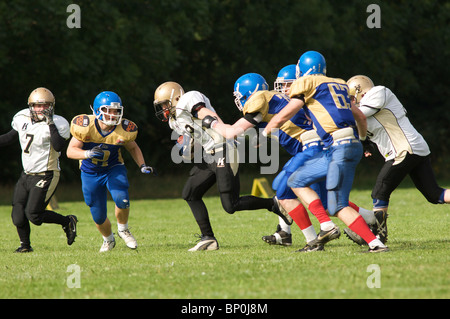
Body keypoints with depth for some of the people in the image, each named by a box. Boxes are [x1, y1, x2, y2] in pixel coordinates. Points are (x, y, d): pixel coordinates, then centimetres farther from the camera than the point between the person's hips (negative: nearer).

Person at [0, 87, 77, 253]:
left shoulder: (57, 124, -14)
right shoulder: (23, 119, 4)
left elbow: (59, 146, -29)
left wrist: (51, 124, -32)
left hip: (46, 176, -6)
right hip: (27, 175, 6)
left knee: (33, 215, -12)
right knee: (18, 215, -1)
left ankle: (68, 222, 9)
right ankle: (25, 244, 21)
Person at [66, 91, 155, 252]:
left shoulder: (124, 130, -17)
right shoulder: (86, 126, -24)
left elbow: (133, 148, 4)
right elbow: (71, 151, -22)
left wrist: (142, 165, -10)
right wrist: (88, 154, -41)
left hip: (114, 169, 0)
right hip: (90, 173, 0)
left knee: (121, 200, -28)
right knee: (99, 217, 4)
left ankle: (123, 229, 3)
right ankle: (108, 239, 37)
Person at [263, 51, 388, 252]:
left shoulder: (307, 84, 1)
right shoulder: (339, 86, 22)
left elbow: (283, 117, 5)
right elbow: (360, 117, 30)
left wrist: (264, 133, 23)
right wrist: (361, 138, 50)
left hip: (340, 147, -8)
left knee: (339, 206, -8)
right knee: (296, 181, 15)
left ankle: (375, 243, -12)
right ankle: (326, 224, 8)